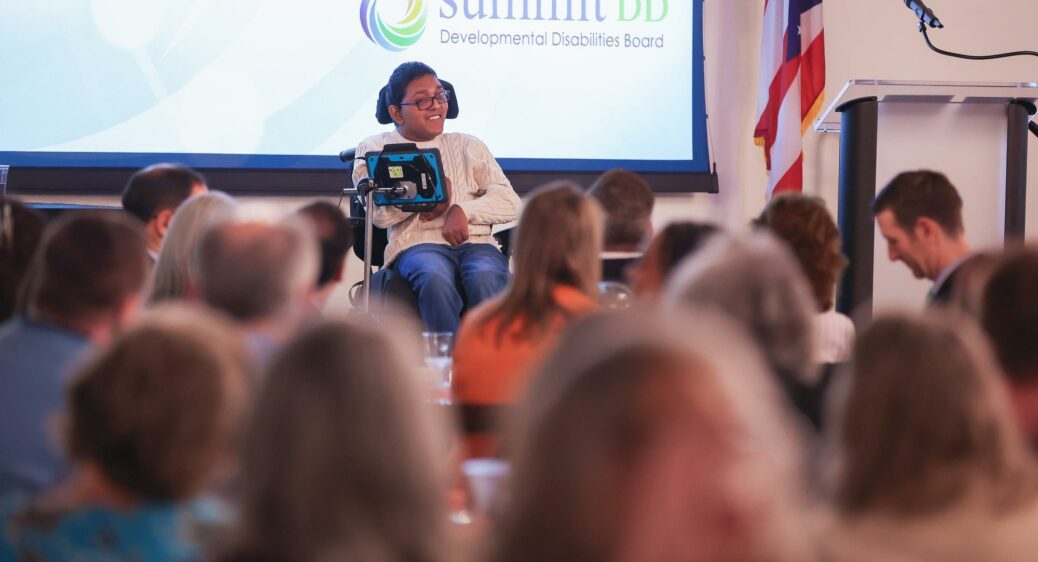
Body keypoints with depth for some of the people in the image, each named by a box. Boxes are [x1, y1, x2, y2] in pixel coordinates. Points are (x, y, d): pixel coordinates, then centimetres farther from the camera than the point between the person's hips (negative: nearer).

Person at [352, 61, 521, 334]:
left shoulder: (467, 146, 23)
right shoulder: (375, 149, 16)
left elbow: (509, 203, 10)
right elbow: (380, 213, -1)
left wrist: (463, 211, -8)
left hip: (476, 243, 2)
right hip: (418, 245, -2)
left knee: (485, 280, -36)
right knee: (436, 279, -39)